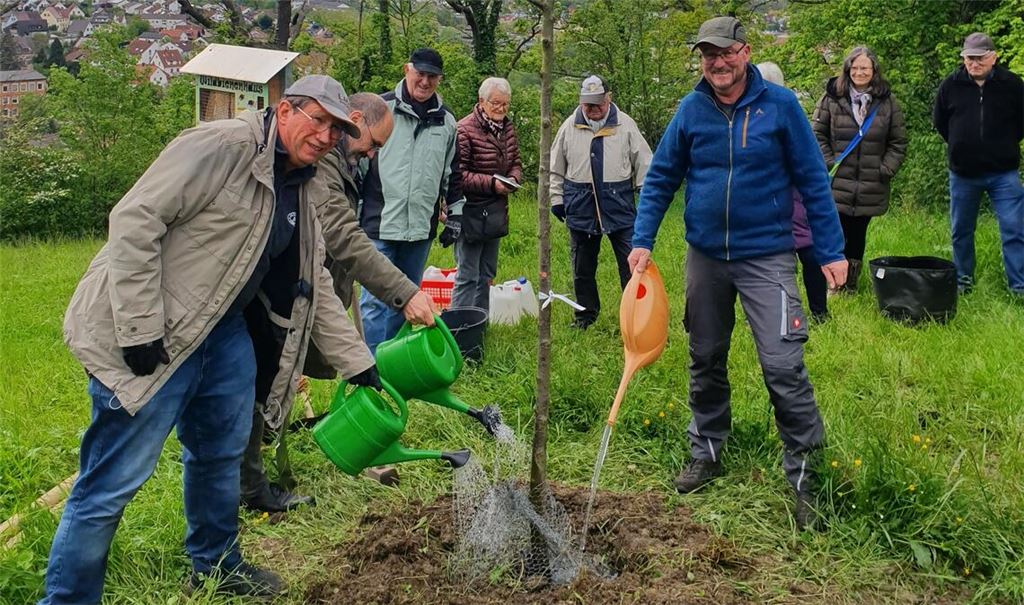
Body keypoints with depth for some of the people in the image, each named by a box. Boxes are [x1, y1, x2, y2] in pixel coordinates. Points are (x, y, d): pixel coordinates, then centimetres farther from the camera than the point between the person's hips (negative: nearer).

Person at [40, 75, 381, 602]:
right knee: (114, 479, -3)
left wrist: (357, 362, 13)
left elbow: (316, 288, 17)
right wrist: (140, 330, -24)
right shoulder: (222, 145, -16)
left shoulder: (301, 192, 11)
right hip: (151, 338, -9)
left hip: (223, 330, 9)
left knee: (221, 454, 20)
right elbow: (135, 220, -21)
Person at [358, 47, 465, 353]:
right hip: (379, 225, -4)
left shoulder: (447, 121, 11)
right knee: (375, 299, -6)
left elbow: (453, 174, 20)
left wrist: (455, 216, 15)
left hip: (421, 227, 5)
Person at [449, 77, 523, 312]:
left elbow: (515, 162, 18)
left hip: (496, 212, 8)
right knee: (467, 275, -4)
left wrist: (513, 178, -4)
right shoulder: (465, 130, -16)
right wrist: (491, 183, -22)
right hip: (472, 211, -8)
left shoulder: (507, 128, 8)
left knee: (487, 274, 16)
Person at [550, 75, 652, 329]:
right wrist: (556, 198, 9)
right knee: (582, 267, 11)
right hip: (581, 208, 2)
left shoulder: (625, 125, 1)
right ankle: (586, 313, 27)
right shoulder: (569, 126, 4)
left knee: (631, 263, -1)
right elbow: (556, 168, 11)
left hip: (620, 206, -1)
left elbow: (643, 163, 6)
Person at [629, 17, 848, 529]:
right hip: (705, 256, 3)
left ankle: (802, 475, 4)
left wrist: (831, 251, -6)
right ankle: (706, 454, 32)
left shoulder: (779, 104, -7)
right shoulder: (691, 110, 0)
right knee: (706, 362, 14)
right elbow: (660, 178, 5)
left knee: (783, 366, -10)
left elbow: (813, 180, -4)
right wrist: (642, 241, -5)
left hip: (766, 256, -3)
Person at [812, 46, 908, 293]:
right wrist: (829, 164, -7)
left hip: (870, 187, 2)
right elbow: (817, 135, 1)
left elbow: (898, 142, 8)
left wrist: (886, 170, -2)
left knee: (857, 236, 10)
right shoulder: (832, 97, -1)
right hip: (837, 184, -2)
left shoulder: (887, 102, 5)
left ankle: (851, 283, 22)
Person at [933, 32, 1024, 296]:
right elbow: (939, 122, 13)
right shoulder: (951, 86, -1)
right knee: (961, 231, 11)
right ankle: (963, 281, 25)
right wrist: (961, 145, 9)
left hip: (1003, 173, -2)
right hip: (962, 173, 2)